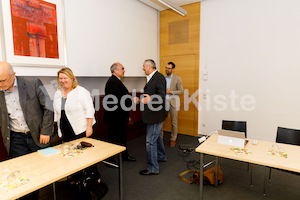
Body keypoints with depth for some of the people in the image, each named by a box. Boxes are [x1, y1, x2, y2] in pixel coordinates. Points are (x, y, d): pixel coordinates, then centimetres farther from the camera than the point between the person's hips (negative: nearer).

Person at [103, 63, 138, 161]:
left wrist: (131, 99, 3)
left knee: (122, 136, 21)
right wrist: (132, 100, -20)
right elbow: (117, 100, -28)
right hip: (115, 117, -11)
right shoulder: (112, 81, -20)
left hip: (120, 116, 11)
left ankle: (125, 155, 38)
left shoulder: (116, 81, 14)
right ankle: (109, 160, 19)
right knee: (114, 138, 3)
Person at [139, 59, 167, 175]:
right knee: (156, 136, 25)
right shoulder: (151, 78, 13)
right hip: (152, 114, 11)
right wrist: (140, 99, 22)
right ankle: (161, 156, 45)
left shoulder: (159, 77, -18)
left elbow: (162, 95, -25)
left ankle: (153, 168, 9)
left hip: (156, 114, -11)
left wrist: (150, 99, -37)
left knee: (150, 141, -4)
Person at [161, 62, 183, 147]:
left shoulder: (177, 79, -1)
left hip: (173, 103, -2)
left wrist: (171, 92, -15)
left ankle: (173, 139, 21)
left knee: (174, 123, 6)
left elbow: (181, 91, -4)